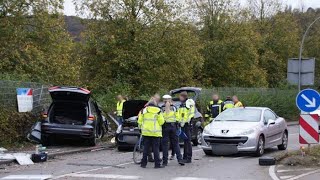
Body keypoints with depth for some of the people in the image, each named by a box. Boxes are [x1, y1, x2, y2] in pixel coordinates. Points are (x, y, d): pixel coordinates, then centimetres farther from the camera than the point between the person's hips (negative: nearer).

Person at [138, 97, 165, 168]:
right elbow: (161, 122, -3)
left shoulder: (143, 110, 4)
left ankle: (143, 163, 8)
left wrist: (141, 127, 22)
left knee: (146, 148, 8)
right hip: (155, 133, -2)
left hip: (146, 132, 2)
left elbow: (140, 121, 5)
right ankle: (157, 164, -1)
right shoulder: (158, 111, -2)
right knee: (156, 149, 1)